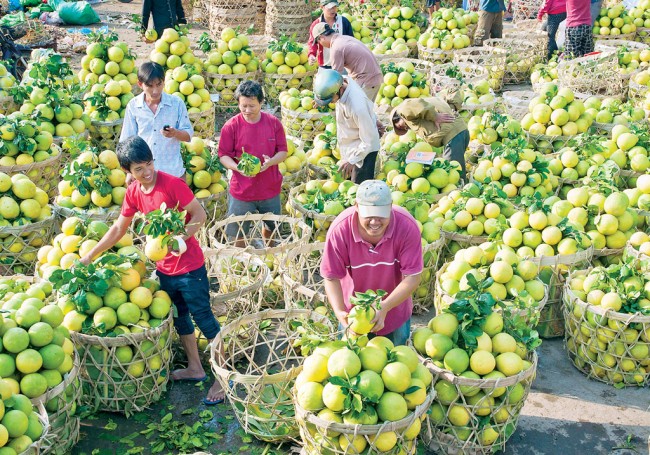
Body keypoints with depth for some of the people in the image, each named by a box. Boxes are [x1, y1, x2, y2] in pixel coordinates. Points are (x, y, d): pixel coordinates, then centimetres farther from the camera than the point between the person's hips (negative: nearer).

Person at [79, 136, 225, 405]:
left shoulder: (172, 184, -20)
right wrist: (90, 256, 10)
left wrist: (181, 239, -32)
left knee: (203, 318, 1)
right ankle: (195, 368, 36)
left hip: (189, 266, -7)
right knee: (179, 318, 19)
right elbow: (119, 228, 10)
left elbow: (199, 215, -17)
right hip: (164, 268, 7)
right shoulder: (133, 192, 0)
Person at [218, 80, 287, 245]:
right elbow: (223, 155, -4)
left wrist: (270, 162, -21)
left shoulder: (274, 123, -4)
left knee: (271, 227, 20)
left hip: (270, 189, 2)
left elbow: (283, 152, 1)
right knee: (238, 234, 7)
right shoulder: (231, 126, -9)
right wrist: (237, 167, -24)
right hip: (241, 191, -2)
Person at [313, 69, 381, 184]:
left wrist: (352, 161, -19)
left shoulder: (357, 107, -39)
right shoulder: (341, 81, -15)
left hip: (364, 149, -9)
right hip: (348, 146, 9)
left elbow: (368, 141, -27)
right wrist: (372, 120, 17)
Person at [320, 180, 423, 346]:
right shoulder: (340, 229, -29)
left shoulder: (407, 226, -28)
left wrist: (384, 307, -37)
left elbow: (412, 278, -25)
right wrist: (339, 311, -36)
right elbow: (332, 278, -21)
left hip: (395, 306, 1)